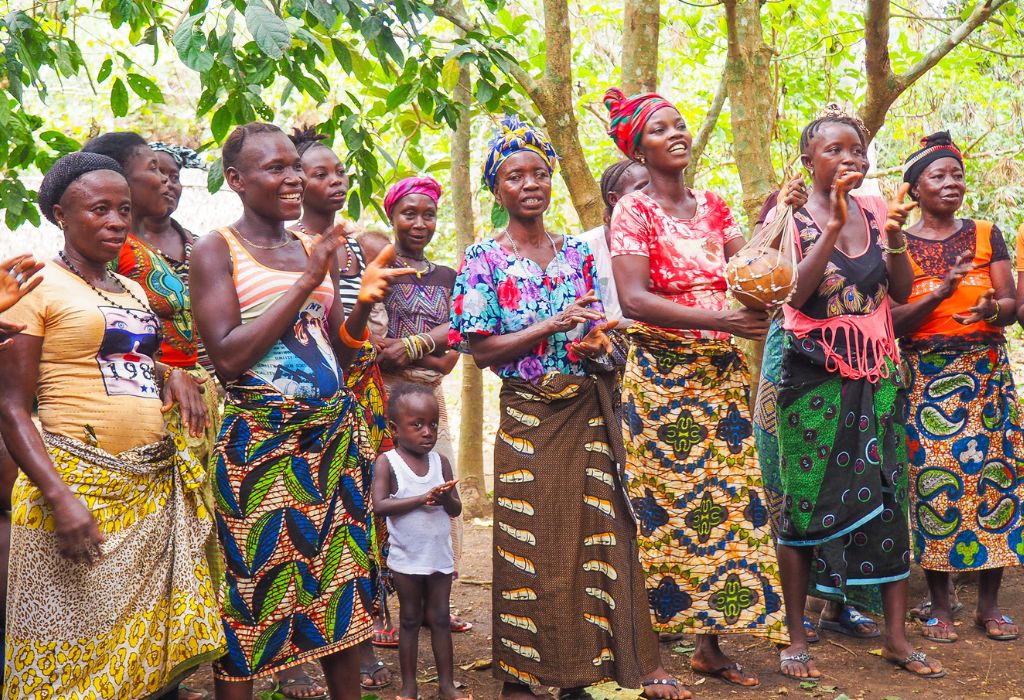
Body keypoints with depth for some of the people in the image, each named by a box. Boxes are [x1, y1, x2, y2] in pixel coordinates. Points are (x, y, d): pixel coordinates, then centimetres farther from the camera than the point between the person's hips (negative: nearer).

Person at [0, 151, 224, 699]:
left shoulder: (134, 291, 17)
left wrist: (174, 374, 4)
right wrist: (61, 498, -21)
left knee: (160, 644, 6)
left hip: (157, 484, 6)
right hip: (79, 483, -6)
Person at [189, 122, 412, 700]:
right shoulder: (217, 250, -3)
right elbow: (227, 356, -14)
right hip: (259, 441, -5)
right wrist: (306, 283, -15)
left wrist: (364, 301, -6)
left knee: (342, 589, 8)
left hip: (335, 436, 6)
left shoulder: (317, 249, 13)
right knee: (251, 597, 0)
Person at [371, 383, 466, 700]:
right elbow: (379, 505, -21)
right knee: (410, 620, 8)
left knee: (440, 618, 10)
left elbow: (456, 510, 3)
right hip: (406, 558, -3)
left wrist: (446, 497, -20)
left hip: (440, 555, 3)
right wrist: (422, 499, -26)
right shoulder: (387, 462, -10)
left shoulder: (440, 461, 1)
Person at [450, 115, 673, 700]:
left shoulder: (577, 252, 10)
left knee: (593, 536, 3)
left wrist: (595, 343, -9)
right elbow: (482, 349, -8)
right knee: (529, 543, 1)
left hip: (588, 411, 4)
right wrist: (555, 325, -17)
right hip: (527, 416, -3)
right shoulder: (484, 259, -2)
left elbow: (596, 329, 15)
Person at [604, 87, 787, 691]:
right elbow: (633, 299, -17)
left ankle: (711, 643, 16)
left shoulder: (711, 205, 13)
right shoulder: (634, 209, -5)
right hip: (661, 369, -6)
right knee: (662, 510, -3)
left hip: (720, 367, 6)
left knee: (724, 504, 6)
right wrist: (719, 319, -24)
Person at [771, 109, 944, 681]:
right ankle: (797, 639, 10)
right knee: (806, 503, -1)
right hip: (815, 377, -4)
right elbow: (796, 294, -15)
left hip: (878, 376, 4)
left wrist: (895, 238, -8)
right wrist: (835, 224, -19)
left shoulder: (876, 213, 10)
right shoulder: (794, 217, -2)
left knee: (889, 499, 3)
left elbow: (902, 292, 8)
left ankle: (898, 637, 12)